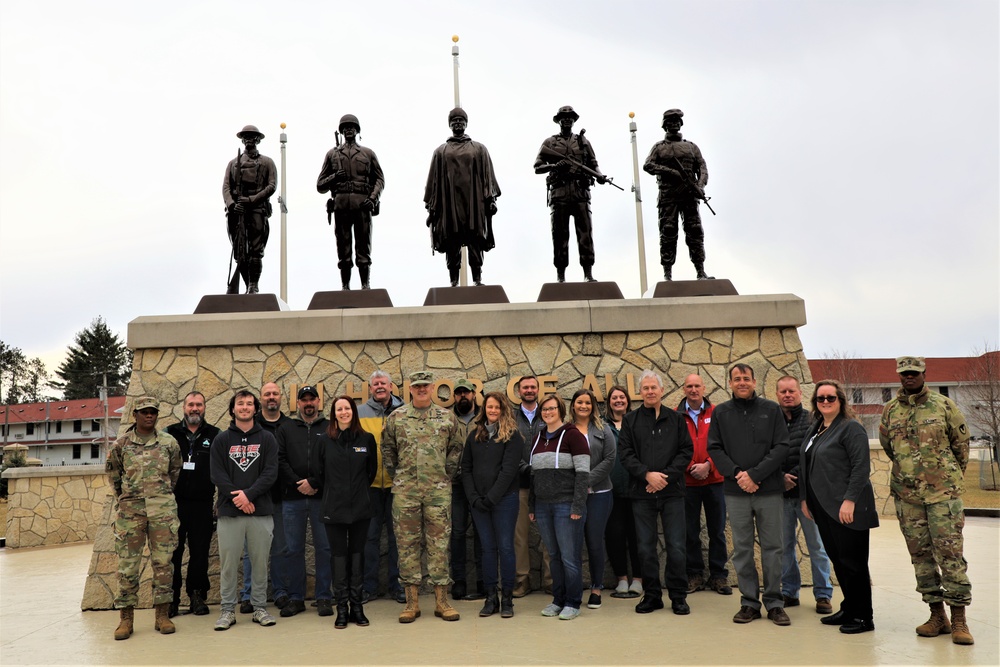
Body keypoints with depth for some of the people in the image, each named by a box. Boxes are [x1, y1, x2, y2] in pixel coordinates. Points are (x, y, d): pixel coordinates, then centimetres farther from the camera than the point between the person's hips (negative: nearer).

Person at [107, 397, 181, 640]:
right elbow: (113, 475, 14)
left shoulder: (169, 442, 4)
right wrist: (125, 500, 15)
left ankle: (163, 615, 12)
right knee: (127, 563, 2)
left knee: (163, 562, 3)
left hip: (163, 510, 0)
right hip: (130, 510, 0)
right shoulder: (121, 444, 3)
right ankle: (126, 618, 13)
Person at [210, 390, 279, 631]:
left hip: (261, 511, 0)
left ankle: (260, 607, 18)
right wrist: (237, 497, -13)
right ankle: (228, 610, 17)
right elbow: (217, 475, -1)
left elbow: (271, 473, -3)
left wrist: (249, 494, -15)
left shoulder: (267, 439, 6)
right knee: (228, 563, 5)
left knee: (260, 562, 6)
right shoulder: (221, 440, 8)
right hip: (229, 511, 0)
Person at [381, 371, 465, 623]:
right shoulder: (396, 418, 5)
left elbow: (456, 447, 14)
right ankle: (412, 602, 12)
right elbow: (387, 449, 14)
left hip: (438, 489, 0)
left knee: (439, 543, 3)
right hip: (405, 490, 0)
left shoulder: (447, 417, 6)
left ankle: (442, 600, 11)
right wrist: (396, 475, 7)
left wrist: (447, 473, 6)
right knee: (407, 544, 3)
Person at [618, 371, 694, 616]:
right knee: (646, 547, 6)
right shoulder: (630, 421, 6)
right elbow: (626, 455, 0)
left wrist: (666, 476, -10)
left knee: (676, 547, 1)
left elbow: (686, 451, 2)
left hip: (672, 492, 0)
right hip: (642, 494, 1)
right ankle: (652, 595, 19)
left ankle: (678, 596, 14)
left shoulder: (675, 419, 6)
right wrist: (647, 474, -14)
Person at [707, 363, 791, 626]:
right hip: (735, 492, 1)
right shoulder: (720, 413, 7)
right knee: (742, 549, 6)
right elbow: (714, 449, 3)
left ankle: (774, 602, 17)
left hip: (769, 490, -1)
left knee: (772, 547, 5)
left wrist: (755, 475, -12)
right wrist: (737, 473, -12)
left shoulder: (771, 410, 3)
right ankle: (749, 602, 16)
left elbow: (781, 447, -3)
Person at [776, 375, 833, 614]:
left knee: (817, 546, 5)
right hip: (781, 495, 2)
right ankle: (789, 592, 20)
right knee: (785, 546, 9)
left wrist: (794, 476, -13)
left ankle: (823, 594, 17)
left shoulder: (813, 421, 1)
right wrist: (780, 477, -10)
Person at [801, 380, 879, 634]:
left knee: (852, 561, -1)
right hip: (823, 508, 8)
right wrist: (804, 498, 15)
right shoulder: (814, 430, 16)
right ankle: (848, 610, 25)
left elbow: (861, 467, -16)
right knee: (837, 559, 14)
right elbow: (805, 466, 20)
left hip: (846, 509, -8)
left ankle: (863, 617, 10)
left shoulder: (851, 428, -9)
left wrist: (850, 500, -21)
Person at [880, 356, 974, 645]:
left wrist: (951, 477, 14)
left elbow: (962, 443, 8)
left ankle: (959, 618, 3)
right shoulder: (890, 411, 7)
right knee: (920, 554, 6)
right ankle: (937, 615, 16)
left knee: (950, 552, -4)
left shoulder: (944, 405, 0)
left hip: (943, 492, -3)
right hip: (906, 494, 3)